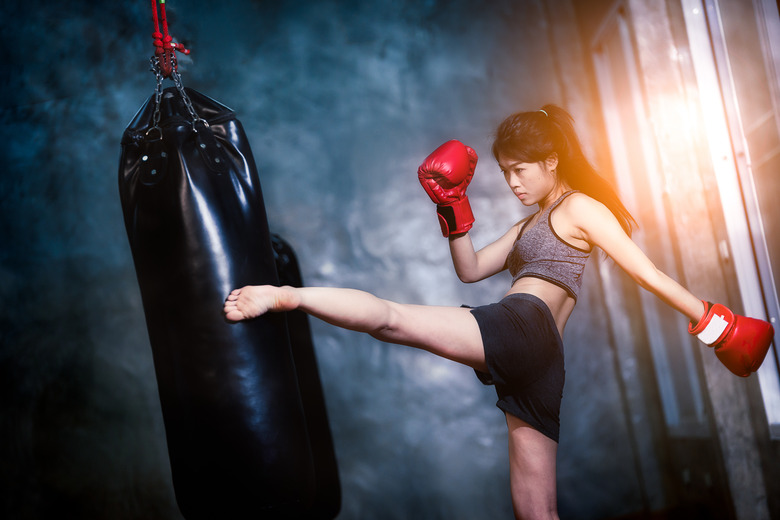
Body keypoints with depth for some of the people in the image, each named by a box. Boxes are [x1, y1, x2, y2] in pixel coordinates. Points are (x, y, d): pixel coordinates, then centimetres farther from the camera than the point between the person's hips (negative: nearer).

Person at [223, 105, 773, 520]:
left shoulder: (581, 207, 6)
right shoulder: (530, 225, 32)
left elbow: (649, 274, 0)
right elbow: (470, 269, 27)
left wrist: (713, 321, -5)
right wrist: (455, 208, 15)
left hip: (521, 326, -9)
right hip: (539, 360, 9)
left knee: (391, 318, -21)